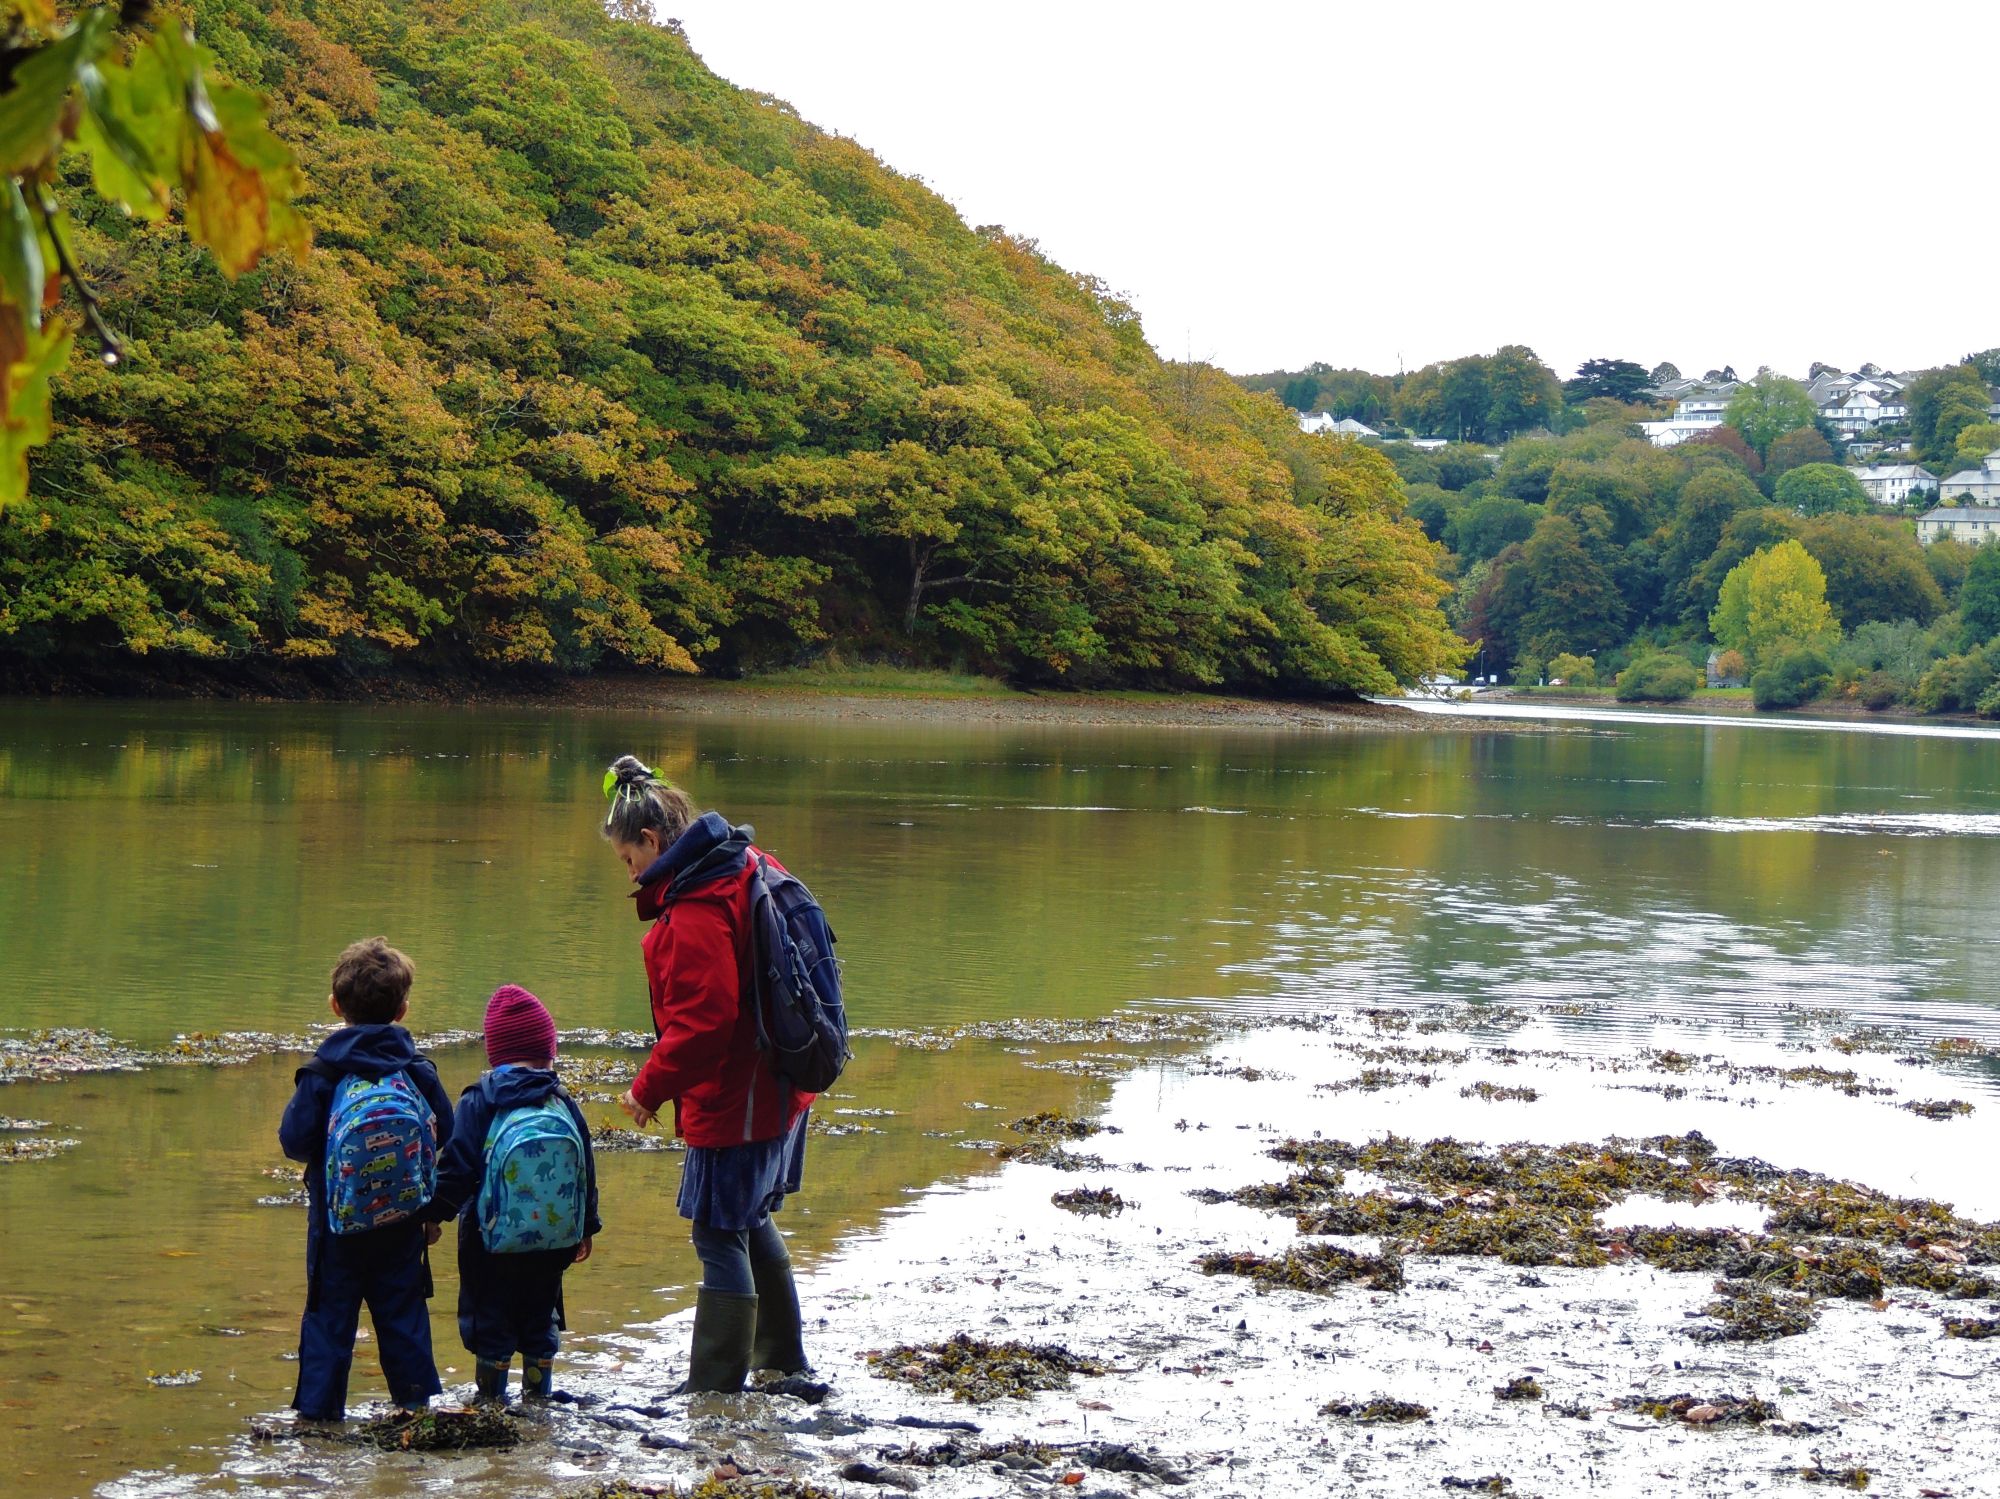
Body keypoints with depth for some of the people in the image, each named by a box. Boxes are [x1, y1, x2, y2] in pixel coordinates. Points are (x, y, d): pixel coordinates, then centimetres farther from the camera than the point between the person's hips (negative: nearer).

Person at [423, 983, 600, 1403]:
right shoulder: (565, 1106, -1)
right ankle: (539, 1395, 24)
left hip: (492, 1242, -3)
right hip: (552, 1241, 3)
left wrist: (432, 1214, 2)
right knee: (541, 1318, 18)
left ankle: (492, 1399, 12)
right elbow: (586, 1176, 7)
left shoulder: (479, 1104, -11)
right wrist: (586, 1230, 19)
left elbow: (455, 1171, -12)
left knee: (490, 1320, 8)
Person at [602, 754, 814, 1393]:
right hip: (778, 1091, 10)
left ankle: (714, 1389, 6)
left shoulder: (695, 914, -24)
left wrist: (649, 1089, -15)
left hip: (731, 1105, -10)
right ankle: (781, 1362, 35)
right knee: (751, 1222, 23)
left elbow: (701, 1022, -26)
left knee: (721, 1237, -1)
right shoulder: (747, 865, 5)